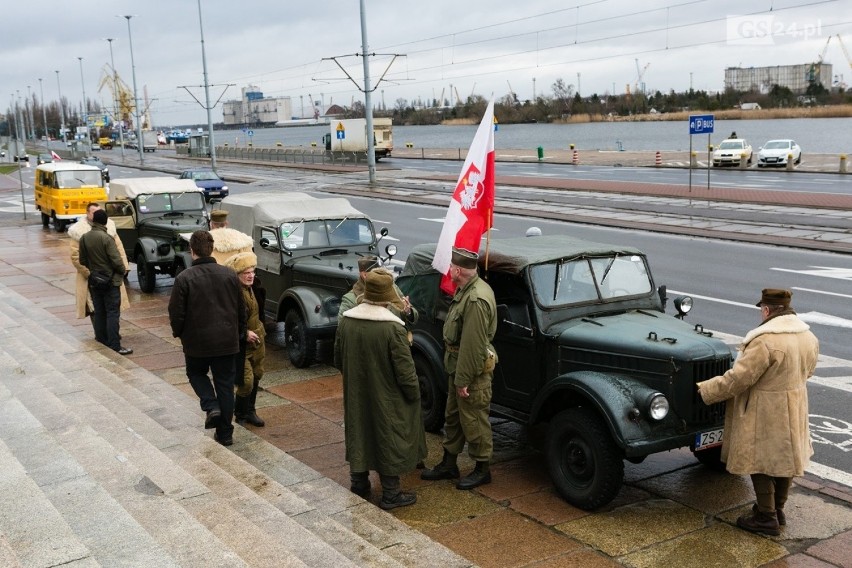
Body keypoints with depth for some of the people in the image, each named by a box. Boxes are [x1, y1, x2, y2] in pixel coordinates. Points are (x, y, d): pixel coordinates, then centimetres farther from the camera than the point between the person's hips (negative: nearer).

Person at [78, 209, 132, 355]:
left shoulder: (84, 238, 1)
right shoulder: (106, 238, -19)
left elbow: (82, 261, 9)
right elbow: (117, 261, -20)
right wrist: (123, 269, -1)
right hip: (110, 281, -6)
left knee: (99, 311, 16)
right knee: (112, 313, -5)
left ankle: (102, 339, 24)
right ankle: (114, 345, -8)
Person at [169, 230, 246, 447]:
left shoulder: (184, 278, -13)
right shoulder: (229, 275, -2)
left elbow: (176, 313, -10)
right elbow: (241, 310, 6)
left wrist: (178, 332, 11)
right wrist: (240, 333, 21)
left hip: (197, 341, -2)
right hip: (227, 340, 2)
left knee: (196, 373, 24)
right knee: (225, 383, 12)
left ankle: (211, 406, 0)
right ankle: (225, 433, 16)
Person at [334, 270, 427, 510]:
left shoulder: (345, 320, -5)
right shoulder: (393, 327, -23)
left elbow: (338, 360, 8)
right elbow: (404, 369, -18)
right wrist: (414, 394, -2)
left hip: (356, 395, 5)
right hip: (386, 398, -5)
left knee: (358, 433, 20)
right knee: (389, 439, 7)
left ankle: (359, 482, 34)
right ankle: (390, 494, 16)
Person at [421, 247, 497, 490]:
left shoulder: (476, 299, -27)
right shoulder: (466, 289, 6)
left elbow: (473, 345, -27)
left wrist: (463, 380, -22)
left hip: (472, 370, -10)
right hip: (459, 366, 10)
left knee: (473, 420, 4)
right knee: (453, 415, 19)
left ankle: (482, 470, 21)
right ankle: (448, 464, 33)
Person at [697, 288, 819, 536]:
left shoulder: (765, 341, -25)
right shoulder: (809, 337, 1)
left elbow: (738, 378, -23)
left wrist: (706, 389, -12)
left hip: (764, 413, -8)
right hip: (794, 410, 8)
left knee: (760, 461, 5)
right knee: (784, 458, 19)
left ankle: (766, 518, 13)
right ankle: (777, 509, 34)